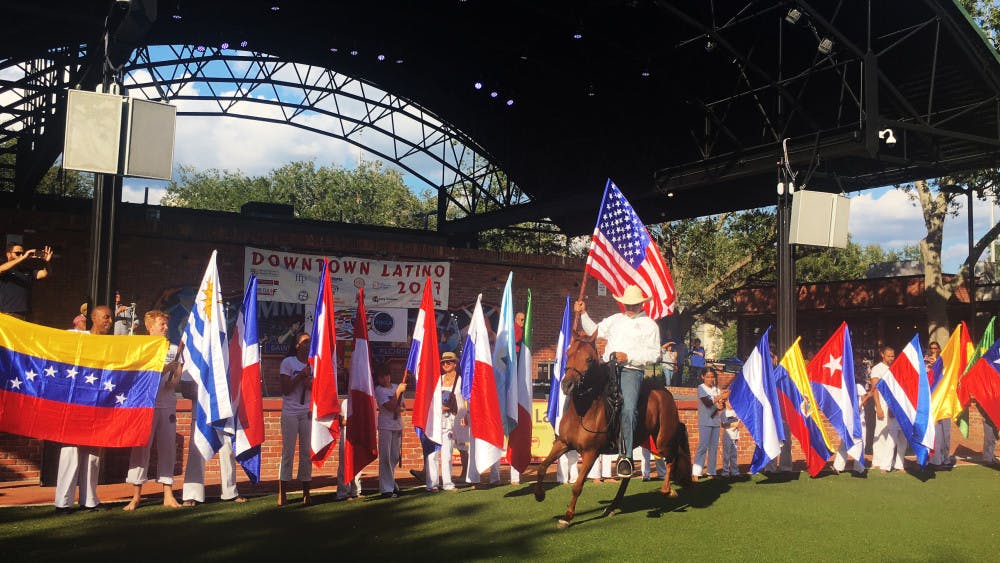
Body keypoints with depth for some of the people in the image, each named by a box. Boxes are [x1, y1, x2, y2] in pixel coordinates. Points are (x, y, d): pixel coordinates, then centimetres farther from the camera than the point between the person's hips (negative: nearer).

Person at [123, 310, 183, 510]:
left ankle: (168, 495, 6)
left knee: (167, 447, 3)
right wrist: (166, 368, -13)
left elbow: (176, 378, 12)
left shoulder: (173, 349, 15)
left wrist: (173, 381, -10)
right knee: (141, 447, -5)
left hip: (167, 404, 3)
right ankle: (135, 496, 1)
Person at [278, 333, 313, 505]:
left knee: (307, 452, 3)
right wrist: (301, 375, -11)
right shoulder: (288, 362, -1)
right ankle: (282, 494, 0)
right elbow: (285, 389, -7)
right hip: (290, 413, -4)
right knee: (287, 452, -4)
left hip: (308, 413, 4)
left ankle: (306, 492, 8)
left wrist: (312, 385, -7)